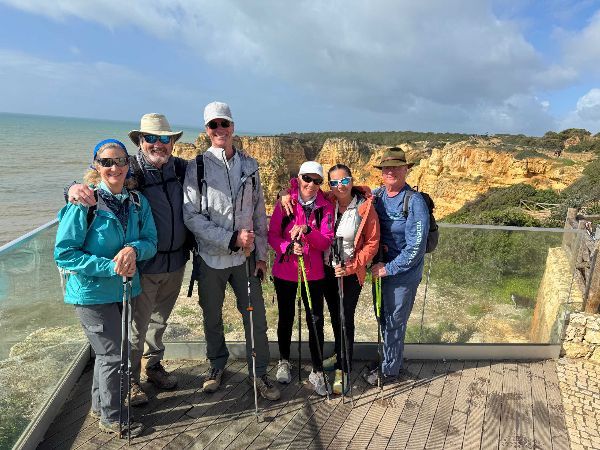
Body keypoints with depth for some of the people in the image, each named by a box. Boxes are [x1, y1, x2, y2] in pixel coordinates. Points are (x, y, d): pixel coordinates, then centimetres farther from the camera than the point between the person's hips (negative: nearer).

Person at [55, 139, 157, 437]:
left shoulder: (137, 201, -2)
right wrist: (110, 267, -23)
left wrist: (134, 249, -24)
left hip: (123, 289, 6)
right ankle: (111, 418, 27)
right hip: (92, 292, -6)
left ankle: (99, 405, 45)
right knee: (113, 354, 3)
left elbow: (151, 242, -2)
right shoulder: (84, 203, -18)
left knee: (107, 351, 22)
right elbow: (63, 253, -17)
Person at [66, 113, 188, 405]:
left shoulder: (181, 168, 0)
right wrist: (76, 189, -38)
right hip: (143, 264, -5)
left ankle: (153, 365, 44)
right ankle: (129, 379, 31)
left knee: (160, 318, 23)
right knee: (136, 324, 9)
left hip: (176, 261, 5)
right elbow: (95, 185, -12)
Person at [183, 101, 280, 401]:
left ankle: (258, 373, 26)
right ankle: (217, 365, 39)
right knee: (212, 317, 15)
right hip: (210, 256, -1)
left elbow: (259, 213, 7)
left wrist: (261, 254, 3)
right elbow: (191, 216, -11)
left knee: (256, 318, 6)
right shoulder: (197, 168, -5)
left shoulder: (249, 166, 4)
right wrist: (231, 239, -19)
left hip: (246, 256, 2)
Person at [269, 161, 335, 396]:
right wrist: (288, 246, -23)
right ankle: (284, 361, 38)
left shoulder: (326, 207, -2)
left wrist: (308, 231, -26)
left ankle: (317, 371, 19)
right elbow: (272, 235, -4)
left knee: (316, 321, 1)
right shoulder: (285, 203, -4)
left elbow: (326, 242, -8)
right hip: (285, 271, 0)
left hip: (313, 273, 0)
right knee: (286, 318, 16)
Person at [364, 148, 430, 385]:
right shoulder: (375, 195, 1)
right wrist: (376, 244, -6)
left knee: (394, 322, 8)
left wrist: (389, 268, -18)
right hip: (381, 268, 6)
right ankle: (389, 359, 43)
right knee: (383, 318, 20)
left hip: (403, 272, -6)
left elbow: (416, 246, -21)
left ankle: (390, 370, 29)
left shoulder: (415, 201, -18)